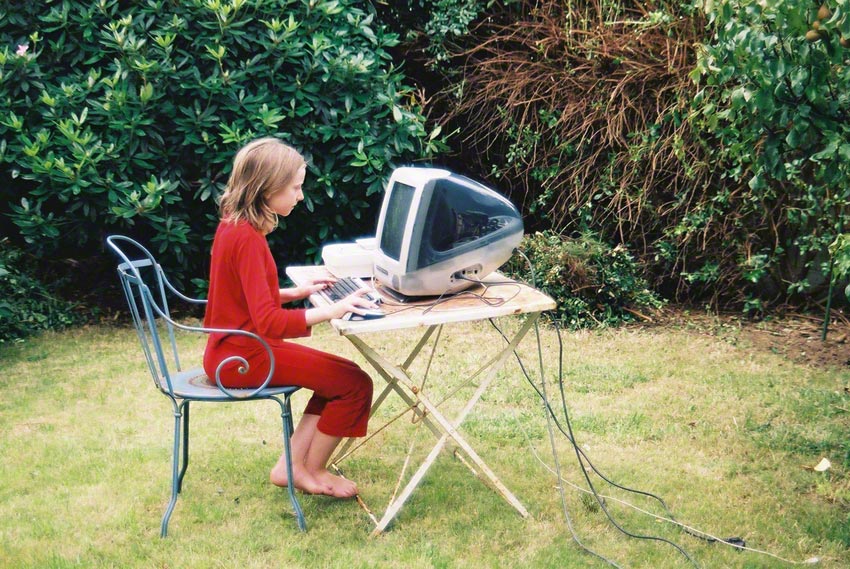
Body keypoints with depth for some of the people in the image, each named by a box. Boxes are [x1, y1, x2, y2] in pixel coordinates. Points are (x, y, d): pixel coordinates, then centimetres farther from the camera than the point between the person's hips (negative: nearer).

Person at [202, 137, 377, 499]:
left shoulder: (233, 225, 7)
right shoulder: (247, 238, -24)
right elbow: (268, 321, -30)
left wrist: (296, 292, 9)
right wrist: (331, 311, -33)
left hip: (235, 349, 10)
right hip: (242, 358, -10)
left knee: (340, 374, 14)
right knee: (355, 384, -9)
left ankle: (293, 466, 13)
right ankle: (312, 472, 10)